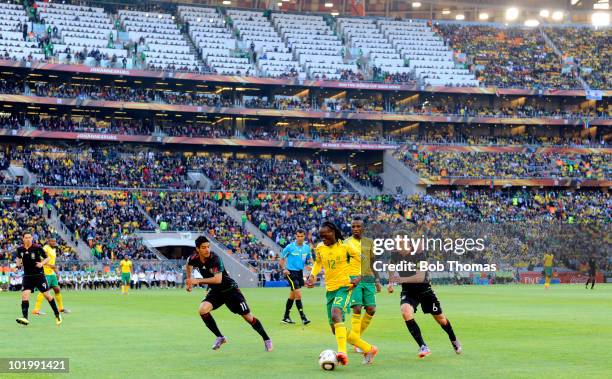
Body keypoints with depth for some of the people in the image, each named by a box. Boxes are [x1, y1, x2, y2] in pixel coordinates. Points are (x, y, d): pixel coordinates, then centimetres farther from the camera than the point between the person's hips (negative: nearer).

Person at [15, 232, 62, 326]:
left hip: (39, 275, -3)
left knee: (47, 295, 2)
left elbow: (47, 258, -1)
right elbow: (19, 258, 22)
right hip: (27, 276, 3)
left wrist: (42, 263, -20)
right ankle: (25, 318, -22)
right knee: (25, 294, -16)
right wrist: (18, 262, 0)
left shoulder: (37, 248, -10)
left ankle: (57, 315, 18)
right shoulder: (20, 249, 1)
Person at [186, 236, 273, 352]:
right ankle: (220, 338, -3)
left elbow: (218, 279, -37)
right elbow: (188, 266, 16)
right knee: (202, 310, -21)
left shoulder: (215, 259, -27)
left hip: (229, 289, -5)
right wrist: (189, 282, 11)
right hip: (215, 291, 5)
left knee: (248, 317, -4)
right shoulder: (194, 259, -10)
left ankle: (266, 339, 16)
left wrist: (198, 281, -36)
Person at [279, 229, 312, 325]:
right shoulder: (290, 247, -8)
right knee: (299, 295, -14)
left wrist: (309, 261, -7)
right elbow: (282, 259, -1)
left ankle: (286, 317, 26)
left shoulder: (307, 248, 5)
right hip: (291, 272, -6)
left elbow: (309, 259, 17)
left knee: (292, 296, 15)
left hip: (300, 273, 6)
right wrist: (284, 269, -16)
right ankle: (303, 318, -14)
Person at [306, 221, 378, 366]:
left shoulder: (345, 247, -8)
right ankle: (369, 349, 22)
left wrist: (359, 278, -12)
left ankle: (342, 352, -45)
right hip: (330, 289, 6)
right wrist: (312, 275, 6)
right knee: (335, 330, 7)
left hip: (344, 287, -6)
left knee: (336, 314, -35)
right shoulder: (320, 248, 4)